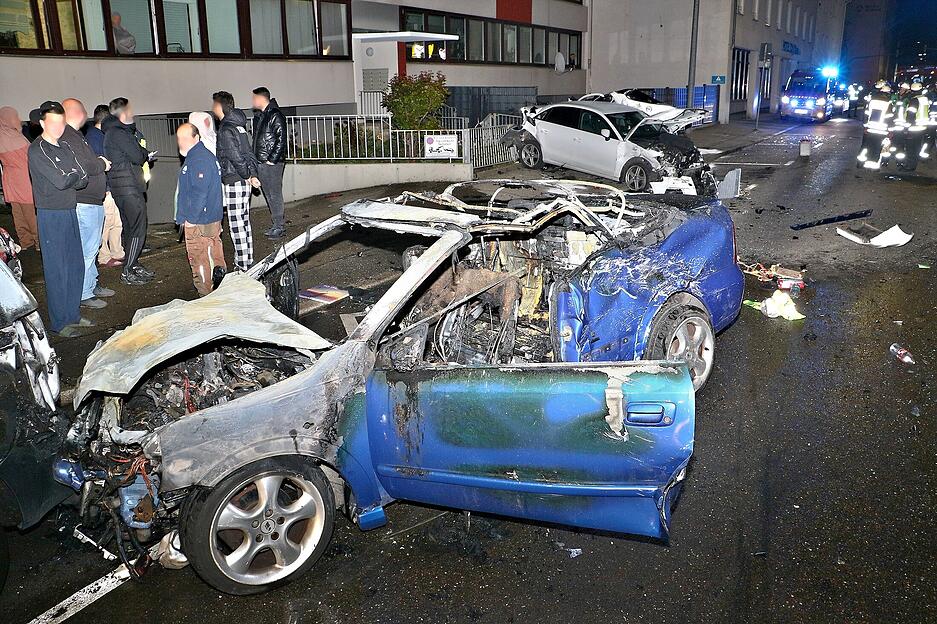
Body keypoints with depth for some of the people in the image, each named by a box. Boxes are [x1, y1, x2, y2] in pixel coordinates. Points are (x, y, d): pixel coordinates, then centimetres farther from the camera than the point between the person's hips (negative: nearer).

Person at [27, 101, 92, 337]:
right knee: (57, 270, -3)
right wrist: (74, 175, -1)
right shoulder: (37, 150, -11)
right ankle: (59, 322, 5)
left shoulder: (63, 147, 13)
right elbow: (60, 181, -19)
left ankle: (73, 314, 22)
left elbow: (83, 179, 5)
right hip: (51, 214, -7)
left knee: (76, 266, 11)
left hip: (70, 211, 7)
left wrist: (67, 179, -12)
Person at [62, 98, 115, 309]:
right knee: (87, 249, -5)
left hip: (92, 201, 11)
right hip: (85, 202, -11)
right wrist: (102, 164, -9)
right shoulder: (68, 138, -17)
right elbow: (82, 168, -24)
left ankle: (92, 286, 31)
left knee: (91, 247, 19)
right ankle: (83, 294, 2)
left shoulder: (74, 136, 17)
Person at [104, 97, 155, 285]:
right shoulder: (118, 133, -15)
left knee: (130, 227, 17)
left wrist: (144, 155, 4)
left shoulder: (116, 131, 17)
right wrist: (144, 151, 2)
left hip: (123, 187, 11)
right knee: (138, 229, -9)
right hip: (128, 187, -11)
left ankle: (133, 265, 27)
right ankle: (127, 272, -7)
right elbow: (137, 157, -16)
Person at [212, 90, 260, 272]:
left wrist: (247, 176, -10)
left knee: (237, 225, -4)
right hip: (243, 182, 9)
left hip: (234, 183, -9)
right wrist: (252, 174, 11)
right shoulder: (240, 126, 14)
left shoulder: (225, 129, -15)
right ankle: (247, 261, 22)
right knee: (244, 222, 15)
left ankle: (243, 265, 1)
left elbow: (235, 156, -20)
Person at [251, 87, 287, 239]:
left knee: (275, 195, -5)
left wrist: (272, 159, -17)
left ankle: (280, 227, 1)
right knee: (268, 195, 12)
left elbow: (281, 139, -15)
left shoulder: (275, 115, -10)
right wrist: (255, 159, 12)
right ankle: (278, 224, 20)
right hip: (260, 163, 9)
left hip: (272, 163, -9)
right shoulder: (260, 117, 17)